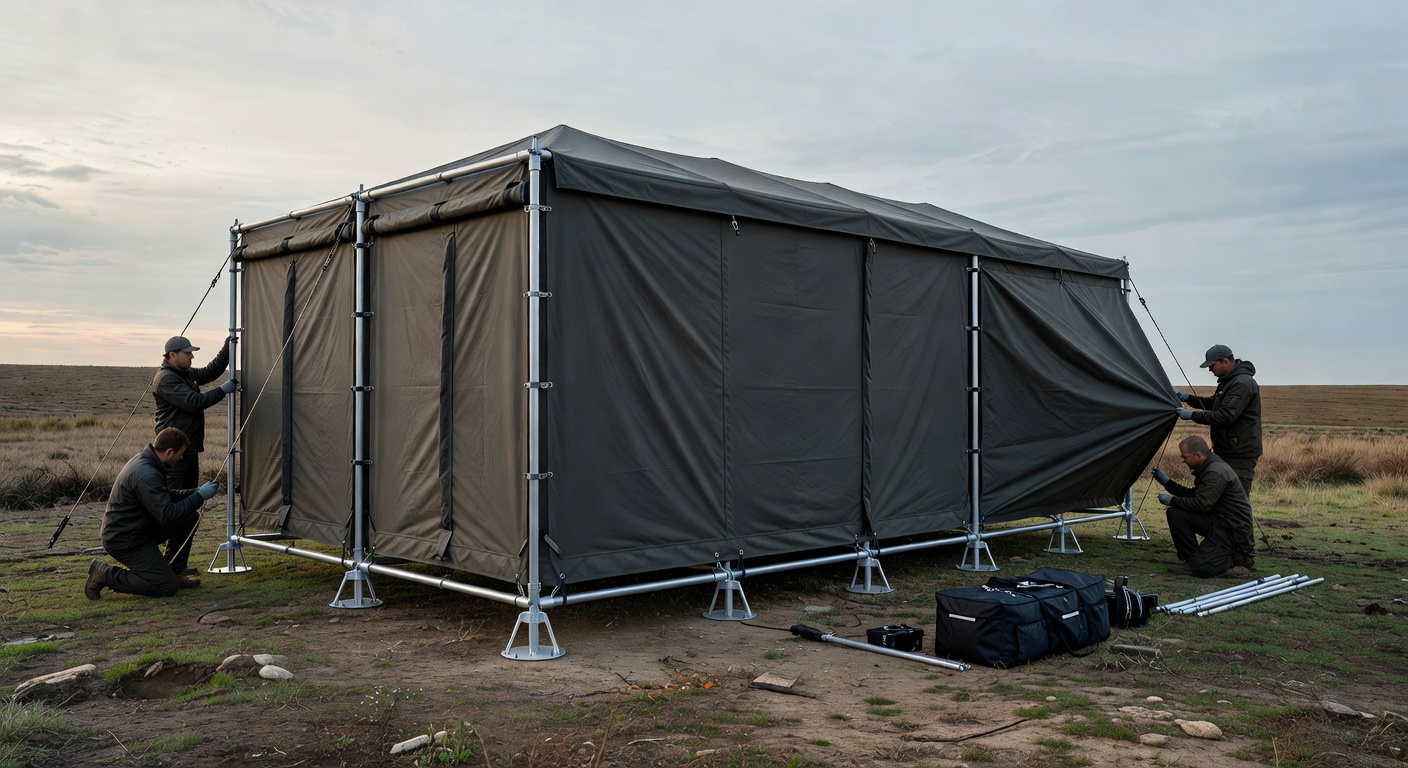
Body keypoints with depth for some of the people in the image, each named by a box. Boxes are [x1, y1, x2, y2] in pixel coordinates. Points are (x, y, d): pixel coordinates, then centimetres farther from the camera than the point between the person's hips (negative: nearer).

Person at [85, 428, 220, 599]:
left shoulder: (144, 460, 5)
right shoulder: (146, 475, -27)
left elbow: (165, 498, 19)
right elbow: (167, 515, -27)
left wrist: (196, 492, 7)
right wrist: (199, 496, -19)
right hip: (123, 540, -10)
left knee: (190, 518, 7)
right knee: (167, 587, -11)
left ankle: (173, 572, 15)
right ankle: (105, 574, -3)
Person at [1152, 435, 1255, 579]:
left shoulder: (1216, 472, -22)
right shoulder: (1207, 468, 11)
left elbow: (1201, 504, -24)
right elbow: (1193, 495, 19)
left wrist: (1172, 501, -12)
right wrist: (1167, 483, 15)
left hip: (1233, 528, -10)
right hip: (1217, 521, 10)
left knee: (1200, 567, -19)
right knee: (1175, 513, -4)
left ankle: (1237, 559, 4)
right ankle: (1190, 558, 5)